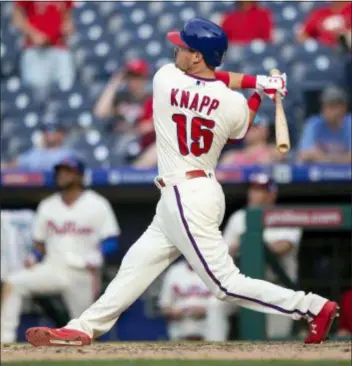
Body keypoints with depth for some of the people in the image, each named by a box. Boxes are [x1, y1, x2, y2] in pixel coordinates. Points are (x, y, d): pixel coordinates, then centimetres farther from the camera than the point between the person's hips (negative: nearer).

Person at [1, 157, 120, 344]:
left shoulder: (97, 205, -1)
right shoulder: (47, 206, 12)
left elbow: (110, 241, -4)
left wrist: (95, 259, -22)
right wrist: (33, 257, -5)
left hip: (82, 274, -3)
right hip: (52, 269, 3)